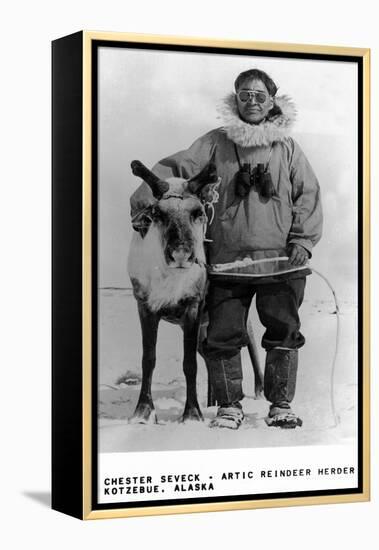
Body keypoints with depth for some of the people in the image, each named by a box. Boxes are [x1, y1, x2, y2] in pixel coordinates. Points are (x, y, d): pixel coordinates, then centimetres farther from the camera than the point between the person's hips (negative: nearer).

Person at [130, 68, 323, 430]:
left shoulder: (286, 147, 8)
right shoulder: (216, 143, 7)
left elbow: (308, 195, 8)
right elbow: (177, 167, 1)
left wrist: (303, 241, -3)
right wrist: (144, 196, -14)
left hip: (279, 260, 0)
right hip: (227, 260, 0)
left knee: (283, 332, 1)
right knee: (222, 334, 0)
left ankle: (281, 406, 13)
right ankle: (229, 406, 13)